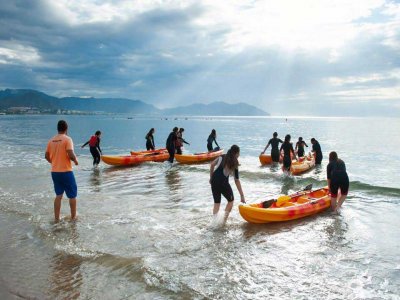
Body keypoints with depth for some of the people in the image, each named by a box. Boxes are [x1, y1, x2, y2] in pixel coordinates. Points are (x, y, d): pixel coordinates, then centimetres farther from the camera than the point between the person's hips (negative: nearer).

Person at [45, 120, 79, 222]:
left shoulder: (51, 140, 6)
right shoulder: (67, 139, -12)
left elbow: (47, 156, 11)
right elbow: (71, 155, -22)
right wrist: (75, 160, -2)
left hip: (54, 172, 6)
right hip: (66, 172, -6)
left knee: (58, 195, 15)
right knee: (72, 195, 10)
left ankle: (56, 218, 17)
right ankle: (73, 217, 18)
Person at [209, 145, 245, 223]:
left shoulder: (222, 157, 12)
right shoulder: (234, 164, 1)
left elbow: (212, 165, 7)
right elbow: (237, 181, -1)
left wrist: (211, 177, 19)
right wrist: (242, 195, 2)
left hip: (214, 181, 5)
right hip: (223, 182, -4)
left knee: (216, 202, 18)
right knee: (230, 201, 18)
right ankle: (223, 221, 9)